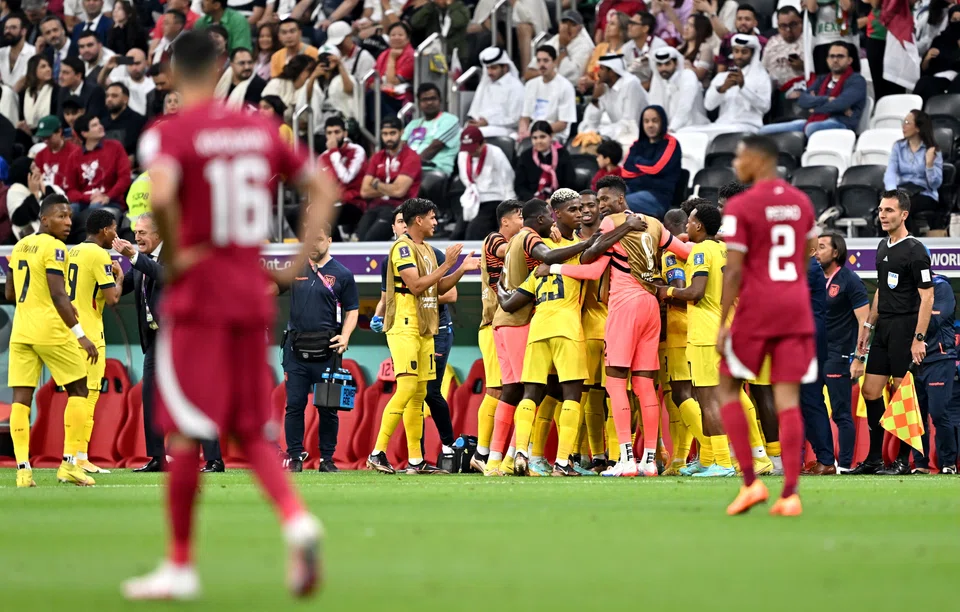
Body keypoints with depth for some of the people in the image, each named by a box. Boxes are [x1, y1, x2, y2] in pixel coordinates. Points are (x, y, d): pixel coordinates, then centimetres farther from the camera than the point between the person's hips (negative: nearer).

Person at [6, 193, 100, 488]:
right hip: (51, 331, -7)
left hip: (21, 331, 7)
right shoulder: (54, 248, -10)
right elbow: (58, 295, -18)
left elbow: (9, 293, 21)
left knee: (21, 398, 1)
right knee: (78, 391, 7)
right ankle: (69, 462, 1)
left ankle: (23, 468, -7)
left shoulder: (20, 246, 13)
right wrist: (80, 334, -18)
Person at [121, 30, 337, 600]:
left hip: (196, 299, -5)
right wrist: (297, 265, 10)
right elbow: (324, 189, 12)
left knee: (185, 434, 3)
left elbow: (160, 195, -28)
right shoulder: (262, 129, 9)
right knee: (252, 431, 11)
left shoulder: (168, 135, -8)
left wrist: (172, 258, -13)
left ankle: (181, 565, 8)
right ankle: (297, 517, -14)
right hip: (253, 297, 5)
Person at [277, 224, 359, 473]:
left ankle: (327, 459, 9)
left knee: (328, 407, 2)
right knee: (294, 404, -1)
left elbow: (352, 310, 5)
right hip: (296, 349, 2)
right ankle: (295, 458, 4)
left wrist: (345, 336, -10)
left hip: (327, 350, -2)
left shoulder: (342, 275, 4)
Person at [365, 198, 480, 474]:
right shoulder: (403, 247, -10)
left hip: (424, 330, 10)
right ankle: (377, 453, -16)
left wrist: (462, 269, 10)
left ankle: (415, 460, 8)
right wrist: (446, 265, -16)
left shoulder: (427, 250, 19)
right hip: (405, 327, -10)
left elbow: (439, 288, 21)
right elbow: (415, 285, -20)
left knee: (419, 394, 8)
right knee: (407, 388, -17)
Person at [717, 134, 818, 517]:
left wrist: (722, 324, -9)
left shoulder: (740, 207, -10)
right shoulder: (801, 202, 9)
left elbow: (734, 271, -13)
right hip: (797, 310, 5)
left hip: (756, 311, -5)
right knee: (788, 399, 2)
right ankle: (790, 493, -6)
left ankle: (750, 481, 2)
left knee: (727, 388, 11)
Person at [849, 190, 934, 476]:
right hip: (883, 329, 9)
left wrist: (919, 339, -19)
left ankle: (904, 460, 2)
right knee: (870, 391, 7)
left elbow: (927, 296, -15)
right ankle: (874, 458, 15)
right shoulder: (884, 246, 14)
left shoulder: (914, 251, -12)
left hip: (904, 329, -9)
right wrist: (868, 325, 21)